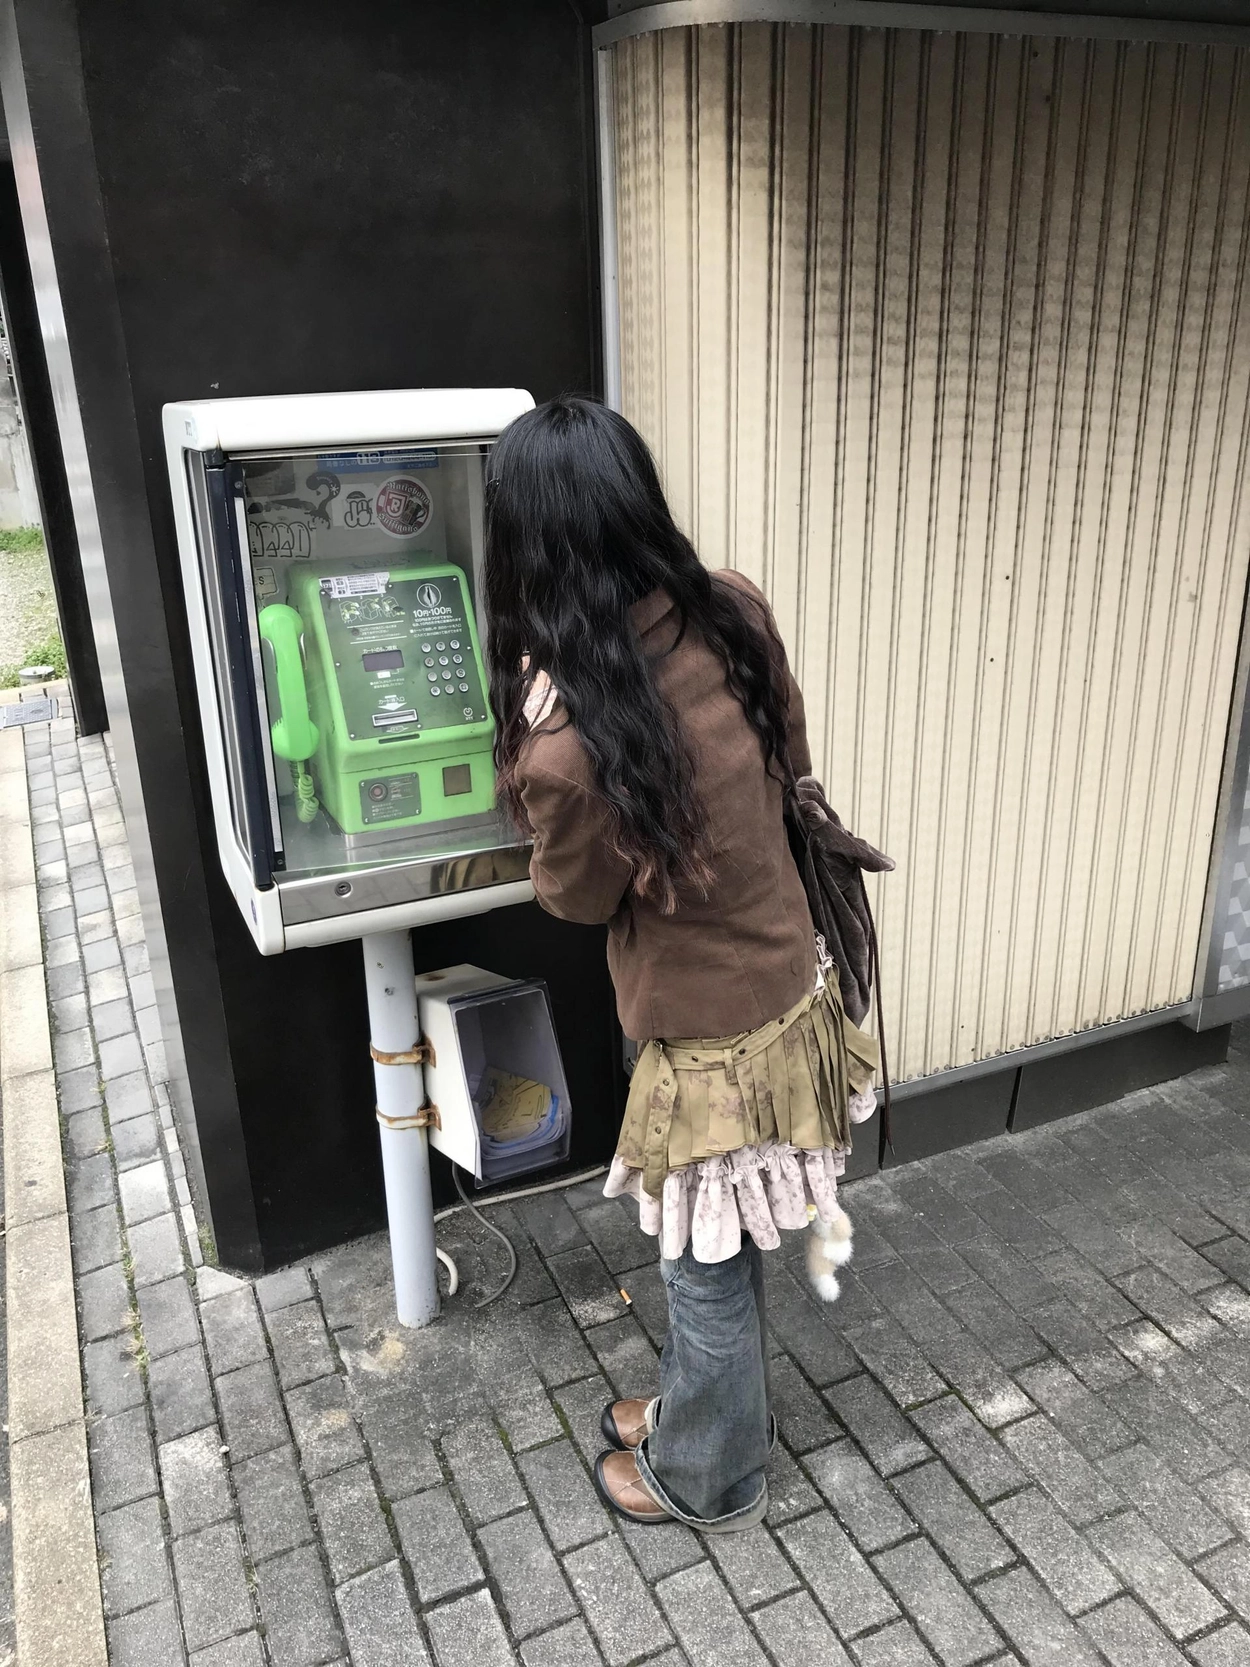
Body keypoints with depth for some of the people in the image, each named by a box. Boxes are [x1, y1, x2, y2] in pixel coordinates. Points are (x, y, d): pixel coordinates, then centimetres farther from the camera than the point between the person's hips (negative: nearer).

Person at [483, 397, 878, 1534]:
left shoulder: (568, 746, -33)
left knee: (708, 1270, 19)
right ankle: (701, 1407, 54)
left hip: (715, 1035, -7)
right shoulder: (736, 610, -13)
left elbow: (576, 898, -12)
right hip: (783, 979, 7)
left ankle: (709, 1479, 46)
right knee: (716, 1251, 29)